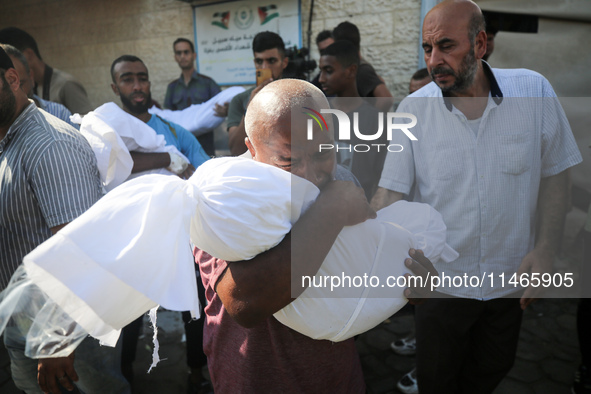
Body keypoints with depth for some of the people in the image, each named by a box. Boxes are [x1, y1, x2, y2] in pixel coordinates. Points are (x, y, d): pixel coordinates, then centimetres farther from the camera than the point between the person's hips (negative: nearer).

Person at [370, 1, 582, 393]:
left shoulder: (534, 90, -10)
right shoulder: (413, 108, -13)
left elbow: (554, 174, -2)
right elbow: (391, 190, -15)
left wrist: (545, 249, -8)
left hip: (510, 277, 2)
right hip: (440, 277, -1)